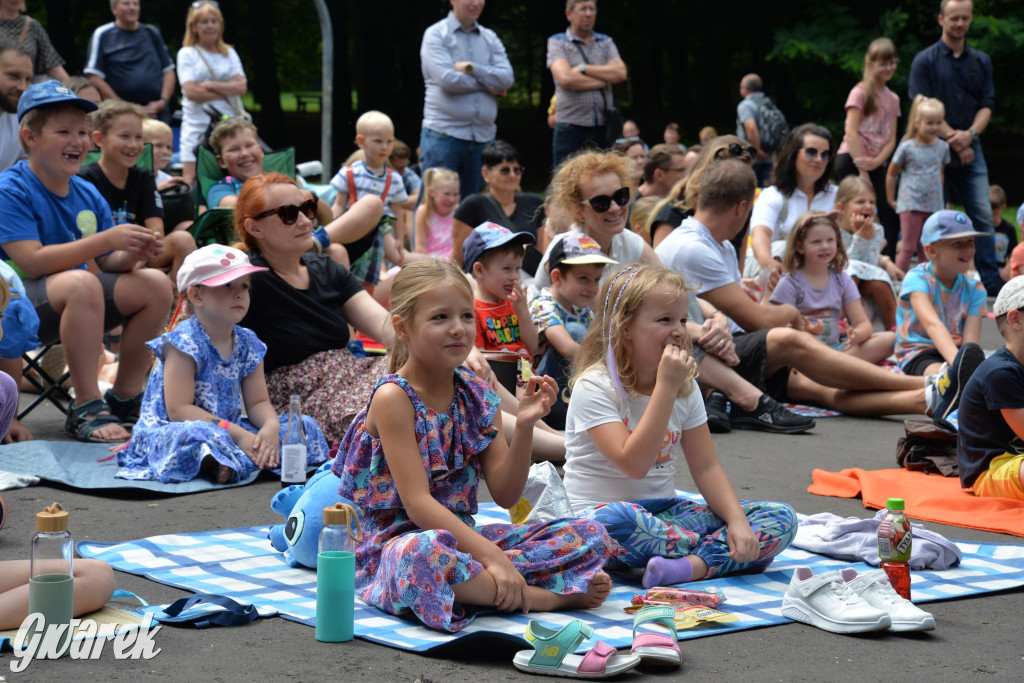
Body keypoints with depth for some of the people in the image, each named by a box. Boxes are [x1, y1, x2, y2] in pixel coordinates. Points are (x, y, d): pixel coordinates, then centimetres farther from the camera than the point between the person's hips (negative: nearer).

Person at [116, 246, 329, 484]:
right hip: (169, 434, -8)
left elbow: (258, 402, 8)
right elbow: (178, 410, -20)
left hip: (228, 431, 8)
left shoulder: (248, 344, 7)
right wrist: (238, 434, -24)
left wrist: (271, 426, -18)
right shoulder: (184, 343, -15)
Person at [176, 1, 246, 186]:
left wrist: (211, 85, -11)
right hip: (197, 124, -3)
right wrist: (227, 91, -5)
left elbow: (242, 87, 0)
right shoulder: (187, 53, 4)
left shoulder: (229, 53, 14)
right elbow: (191, 91, -9)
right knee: (191, 177, -9)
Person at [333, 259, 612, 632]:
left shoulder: (476, 394, 6)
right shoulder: (394, 398, -13)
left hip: (460, 535, 6)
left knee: (590, 535, -3)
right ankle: (540, 596, -23)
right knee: (424, 554, -44)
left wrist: (524, 427, -12)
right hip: (397, 541, -6)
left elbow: (505, 494, 4)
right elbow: (417, 503, -20)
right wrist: (490, 555, -28)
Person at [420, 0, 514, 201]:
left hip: (483, 136, 5)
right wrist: (488, 84, -3)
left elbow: (507, 78, 0)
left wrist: (471, 68, -10)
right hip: (444, 133, -5)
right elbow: (447, 79, -13)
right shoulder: (436, 34, 0)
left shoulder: (490, 39, 14)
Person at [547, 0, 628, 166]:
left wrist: (583, 68, -7)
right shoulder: (557, 42, 5)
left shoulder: (606, 42, 16)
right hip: (571, 127, -3)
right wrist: (605, 79, -4)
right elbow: (565, 79, -13)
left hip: (604, 128, 4)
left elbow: (620, 73, -1)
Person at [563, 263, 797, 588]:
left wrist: (737, 521, -13)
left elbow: (706, 466, 4)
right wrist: (665, 386, -24)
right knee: (613, 520, -44)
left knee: (781, 518, -9)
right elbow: (633, 463, -24)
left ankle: (692, 566, -31)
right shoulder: (594, 387, -13)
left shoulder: (685, 386, 8)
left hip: (664, 512, 6)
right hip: (600, 511, -6)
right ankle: (718, 553, -21)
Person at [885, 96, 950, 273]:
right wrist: (891, 200, 6)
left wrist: (941, 197, 16)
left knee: (926, 251, 8)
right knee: (908, 248, -6)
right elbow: (891, 173, 4)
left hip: (934, 205, 4)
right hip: (910, 204, -4)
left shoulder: (943, 147, 6)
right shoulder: (907, 147, -5)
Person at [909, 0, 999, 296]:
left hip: (970, 149, 3)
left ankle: (991, 281, -3)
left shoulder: (981, 61, 12)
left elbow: (987, 104, 7)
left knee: (983, 216, -4)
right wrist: (953, 138, -13)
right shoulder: (925, 60, 0)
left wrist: (969, 134, -11)